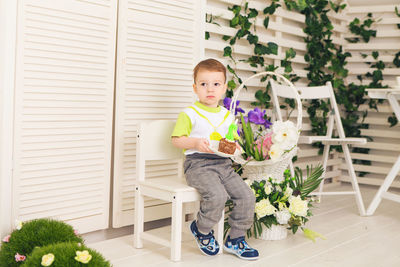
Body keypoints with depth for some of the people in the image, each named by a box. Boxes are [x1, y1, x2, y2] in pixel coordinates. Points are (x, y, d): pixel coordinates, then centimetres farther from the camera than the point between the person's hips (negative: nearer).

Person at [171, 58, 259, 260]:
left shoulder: (227, 115, 16)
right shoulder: (190, 114, -1)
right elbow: (176, 139, -2)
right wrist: (195, 142, -18)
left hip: (223, 163, 6)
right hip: (198, 164, -6)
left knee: (247, 196, -8)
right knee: (218, 195, -29)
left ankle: (235, 239, 11)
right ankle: (201, 229, 1)